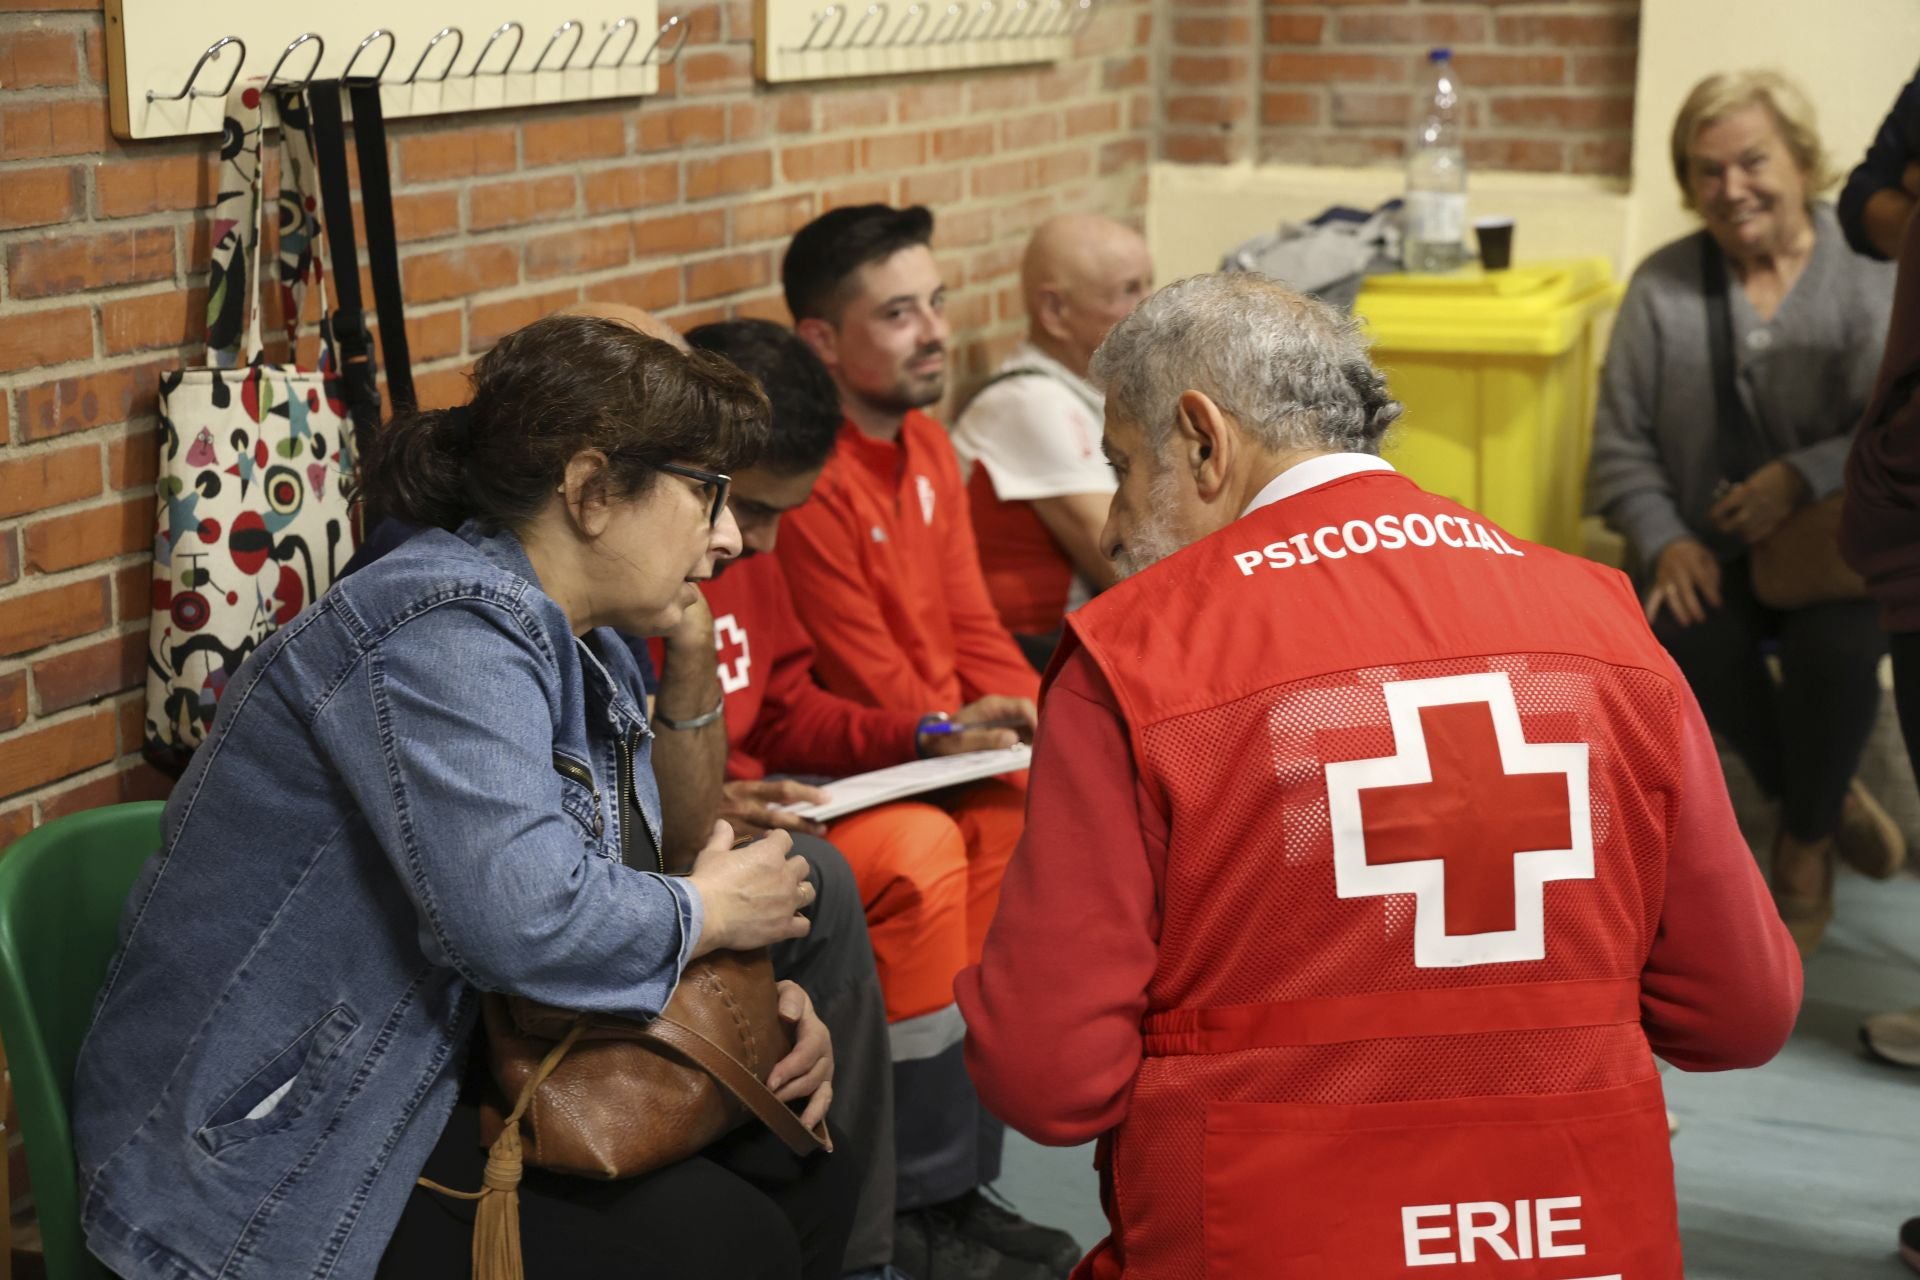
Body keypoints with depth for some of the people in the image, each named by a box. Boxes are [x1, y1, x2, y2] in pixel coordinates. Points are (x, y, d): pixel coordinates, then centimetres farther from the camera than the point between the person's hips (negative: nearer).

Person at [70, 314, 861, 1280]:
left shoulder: (587, 655, 8)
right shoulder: (447, 633, -23)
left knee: (805, 1167, 3)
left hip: (444, 1081, 10)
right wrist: (711, 913, -17)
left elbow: (616, 885, 14)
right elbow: (526, 919, -36)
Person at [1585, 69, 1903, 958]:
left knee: (1836, 647, -33)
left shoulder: (1868, 277, -1)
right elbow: (1622, 444, 5)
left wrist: (1807, 475, -26)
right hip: (1707, 552, 2)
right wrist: (1665, 540, -12)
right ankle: (1824, 801, -1)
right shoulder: (1663, 285, 5)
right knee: (1689, 640, -31)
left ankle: (1806, 842, -2)